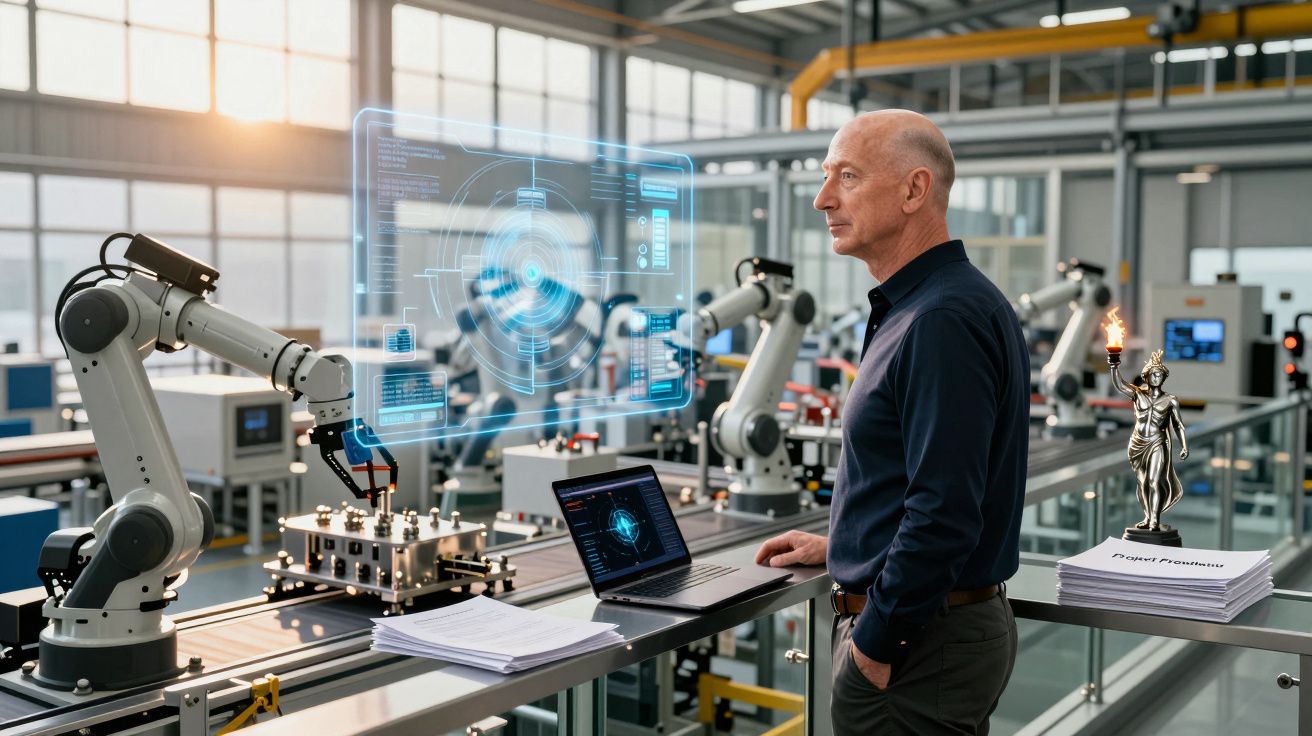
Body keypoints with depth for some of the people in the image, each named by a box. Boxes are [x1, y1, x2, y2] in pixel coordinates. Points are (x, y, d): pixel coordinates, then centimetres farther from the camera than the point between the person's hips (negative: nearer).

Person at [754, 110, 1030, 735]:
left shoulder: (943, 319, -22)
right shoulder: (914, 308, 12)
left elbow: (944, 512, -27)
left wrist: (874, 644, -19)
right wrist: (840, 544, 21)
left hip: (916, 641, -10)